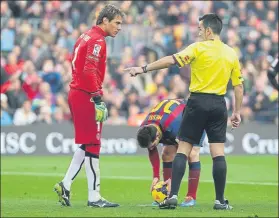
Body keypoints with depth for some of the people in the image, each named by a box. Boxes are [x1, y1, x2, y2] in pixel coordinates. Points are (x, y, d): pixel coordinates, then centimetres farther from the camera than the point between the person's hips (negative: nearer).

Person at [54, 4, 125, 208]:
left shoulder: (86, 37, 17)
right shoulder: (97, 40, -13)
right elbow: (89, 71, -22)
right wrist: (98, 100, -24)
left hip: (77, 94, 9)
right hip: (86, 97, -9)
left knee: (87, 144, 16)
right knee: (92, 146, -5)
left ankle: (65, 185, 15)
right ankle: (94, 197, -2)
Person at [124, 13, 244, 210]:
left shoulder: (199, 48, -6)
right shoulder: (231, 53, 8)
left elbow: (171, 60, -15)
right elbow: (239, 86, 9)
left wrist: (144, 69, -12)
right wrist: (237, 112, 17)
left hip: (198, 102, -3)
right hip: (218, 105, 3)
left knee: (183, 149, 2)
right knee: (218, 152, 3)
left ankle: (173, 196, -5)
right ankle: (220, 200, 0)